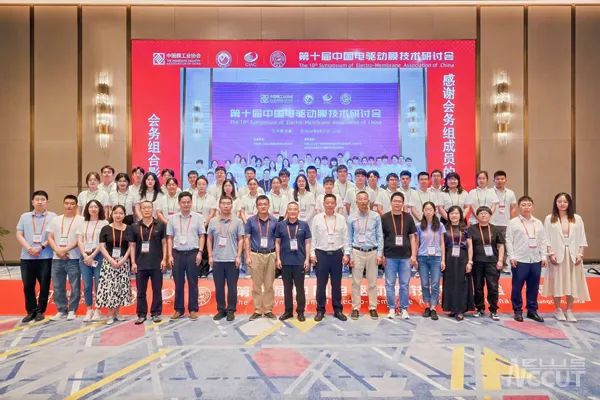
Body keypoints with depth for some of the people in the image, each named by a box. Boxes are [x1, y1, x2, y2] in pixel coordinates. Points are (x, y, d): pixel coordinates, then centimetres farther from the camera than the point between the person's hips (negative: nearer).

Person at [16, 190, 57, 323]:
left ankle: (40, 311, 15)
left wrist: (41, 247, -15)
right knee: (28, 286, 7)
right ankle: (31, 311, 20)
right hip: (27, 257, 3)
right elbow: (19, 235, 5)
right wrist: (29, 248, -10)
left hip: (46, 257, -3)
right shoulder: (24, 216, 10)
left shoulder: (53, 217, 1)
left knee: (44, 285, 2)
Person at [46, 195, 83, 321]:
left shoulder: (81, 220, -2)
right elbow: (50, 238, 9)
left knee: (74, 286, -1)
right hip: (57, 258, 5)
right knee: (57, 287, 9)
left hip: (74, 258, -4)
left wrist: (66, 249, -14)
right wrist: (58, 250, -7)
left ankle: (72, 311, 10)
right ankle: (61, 311, 20)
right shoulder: (55, 220, 12)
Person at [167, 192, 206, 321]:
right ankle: (178, 309, 18)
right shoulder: (172, 218, 5)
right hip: (177, 253, 2)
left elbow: (202, 236, 2)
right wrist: (170, 255, 0)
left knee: (193, 283, 4)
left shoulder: (198, 217, 1)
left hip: (193, 253, -1)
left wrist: (199, 252, -7)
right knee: (178, 283, 8)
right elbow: (170, 238, 7)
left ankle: (193, 310, 13)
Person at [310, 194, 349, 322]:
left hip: (337, 254, 1)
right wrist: (312, 254, -3)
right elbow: (313, 238, 3)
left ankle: (338, 310, 19)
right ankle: (320, 310, 15)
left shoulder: (341, 218, 4)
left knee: (337, 284, 8)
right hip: (321, 254, -1)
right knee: (321, 284, 4)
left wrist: (346, 254, 0)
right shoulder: (317, 218, 1)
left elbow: (345, 237, 5)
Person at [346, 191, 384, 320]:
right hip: (357, 252, 0)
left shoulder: (376, 216, 0)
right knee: (356, 282, 5)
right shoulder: (351, 218, 1)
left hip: (372, 252, 0)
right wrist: (348, 254, -2)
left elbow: (380, 236, 2)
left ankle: (373, 308, 19)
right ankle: (355, 308, 14)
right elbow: (349, 238, 4)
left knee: (372, 281, 8)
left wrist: (380, 254, -3)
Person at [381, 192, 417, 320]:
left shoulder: (408, 217, 5)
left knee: (405, 284, 6)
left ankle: (404, 309, 18)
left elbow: (412, 237, 7)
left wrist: (413, 255, 1)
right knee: (390, 284, 5)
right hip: (390, 257, -1)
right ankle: (392, 308, 16)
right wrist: (381, 255, -3)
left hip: (405, 257, 1)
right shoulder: (384, 218, 0)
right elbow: (380, 237, 3)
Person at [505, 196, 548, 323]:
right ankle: (517, 311, 13)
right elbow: (509, 240, -4)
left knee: (534, 287, 10)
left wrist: (544, 256, 6)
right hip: (519, 260, -4)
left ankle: (532, 310, 22)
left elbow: (543, 241, 12)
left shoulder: (538, 223, 11)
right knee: (517, 286, 2)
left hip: (536, 260, 4)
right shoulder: (513, 222, -1)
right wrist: (511, 256, -10)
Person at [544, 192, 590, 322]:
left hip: (573, 255, 2)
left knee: (572, 282, 5)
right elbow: (546, 239, -2)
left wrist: (580, 254, -4)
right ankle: (558, 310, 16)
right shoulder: (549, 219, 0)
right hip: (557, 255, -2)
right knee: (557, 282, 3)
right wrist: (551, 254, -11)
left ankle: (569, 310, 16)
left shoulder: (577, 219, 6)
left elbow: (582, 238, 5)